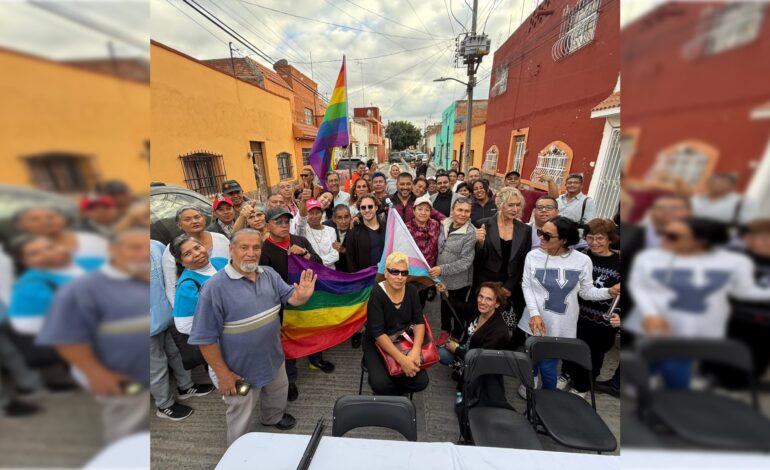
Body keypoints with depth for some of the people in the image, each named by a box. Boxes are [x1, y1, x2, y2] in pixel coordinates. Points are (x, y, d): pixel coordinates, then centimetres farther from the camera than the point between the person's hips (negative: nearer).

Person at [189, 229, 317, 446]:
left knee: (278, 396, 31)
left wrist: (302, 296, -31)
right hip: (240, 369, -5)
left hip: (274, 359, 5)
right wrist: (222, 373, -15)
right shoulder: (215, 287, -24)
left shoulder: (269, 274, -8)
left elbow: (290, 297, -6)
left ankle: (272, 417, 63)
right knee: (240, 419, 21)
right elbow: (205, 338, -19)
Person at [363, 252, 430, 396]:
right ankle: (392, 394, 11)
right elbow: (378, 333, -25)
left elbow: (419, 322, -7)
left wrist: (416, 350, -24)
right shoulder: (377, 294, -22)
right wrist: (402, 359, -31)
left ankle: (394, 390, 19)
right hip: (377, 344, -4)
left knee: (421, 381, -12)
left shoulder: (411, 291, -8)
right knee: (381, 384, -25)